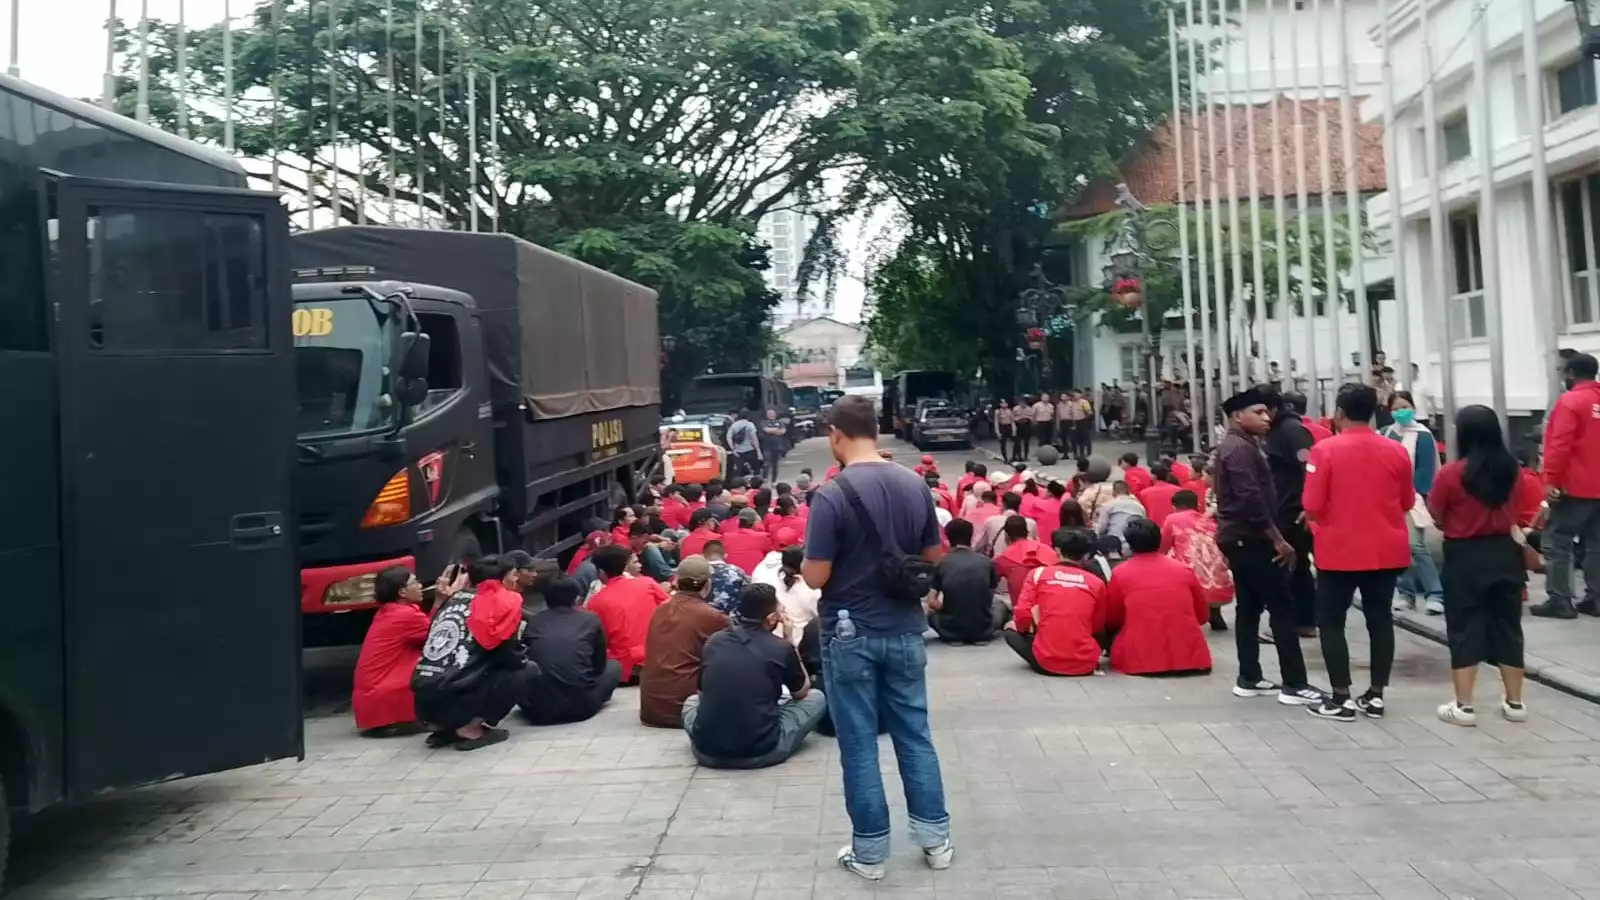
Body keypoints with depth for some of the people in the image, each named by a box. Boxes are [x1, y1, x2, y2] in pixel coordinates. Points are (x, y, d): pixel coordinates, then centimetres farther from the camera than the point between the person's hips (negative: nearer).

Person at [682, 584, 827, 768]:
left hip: (707, 752, 4)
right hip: (761, 751, -4)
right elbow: (802, 692, 14)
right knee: (817, 698, 16)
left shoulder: (714, 641, 5)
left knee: (691, 701, 35)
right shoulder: (781, 648, -7)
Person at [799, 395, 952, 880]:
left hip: (850, 635, -4)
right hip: (905, 630, 5)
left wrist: (806, 562, 4)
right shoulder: (915, 485, -1)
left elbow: (816, 576, -16)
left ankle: (869, 852, 16)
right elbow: (933, 558, 8)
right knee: (915, 736, 16)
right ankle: (935, 839, 23)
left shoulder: (832, 495, -18)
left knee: (859, 745, 7)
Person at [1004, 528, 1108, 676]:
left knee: (1011, 631, 23)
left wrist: (1019, 626, 18)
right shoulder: (1097, 582, 4)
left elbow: (1023, 615, -5)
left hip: (1045, 663, -3)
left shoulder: (1038, 573, 1)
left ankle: (1042, 662, 9)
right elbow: (1098, 627, 15)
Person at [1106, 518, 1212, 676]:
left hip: (1139, 660, -2)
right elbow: (1203, 615, 17)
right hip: (1189, 659, 2)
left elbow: (1110, 621, 11)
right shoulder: (1183, 569, 6)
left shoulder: (1120, 573, 1)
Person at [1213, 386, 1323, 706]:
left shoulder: (1234, 446, 17)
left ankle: (1249, 679, 14)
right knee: (1282, 608, -8)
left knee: (1249, 607, 11)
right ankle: (1294, 684, -6)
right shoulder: (1240, 448, -16)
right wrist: (1278, 539, -21)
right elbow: (1251, 499, -25)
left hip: (1240, 538, 10)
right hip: (1251, 539, -10)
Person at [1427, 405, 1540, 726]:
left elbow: (1435, 516, -7)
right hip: (1504, 553, 5)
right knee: (1507, 626, 14)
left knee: (1464, 630, 2)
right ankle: (1514, 702, 22)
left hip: (1465, 556, -4)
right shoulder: (1511, 469, -1)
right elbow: (1518, 510, 8)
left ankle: (1463, 706, 4)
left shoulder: (1452, 472, -16)